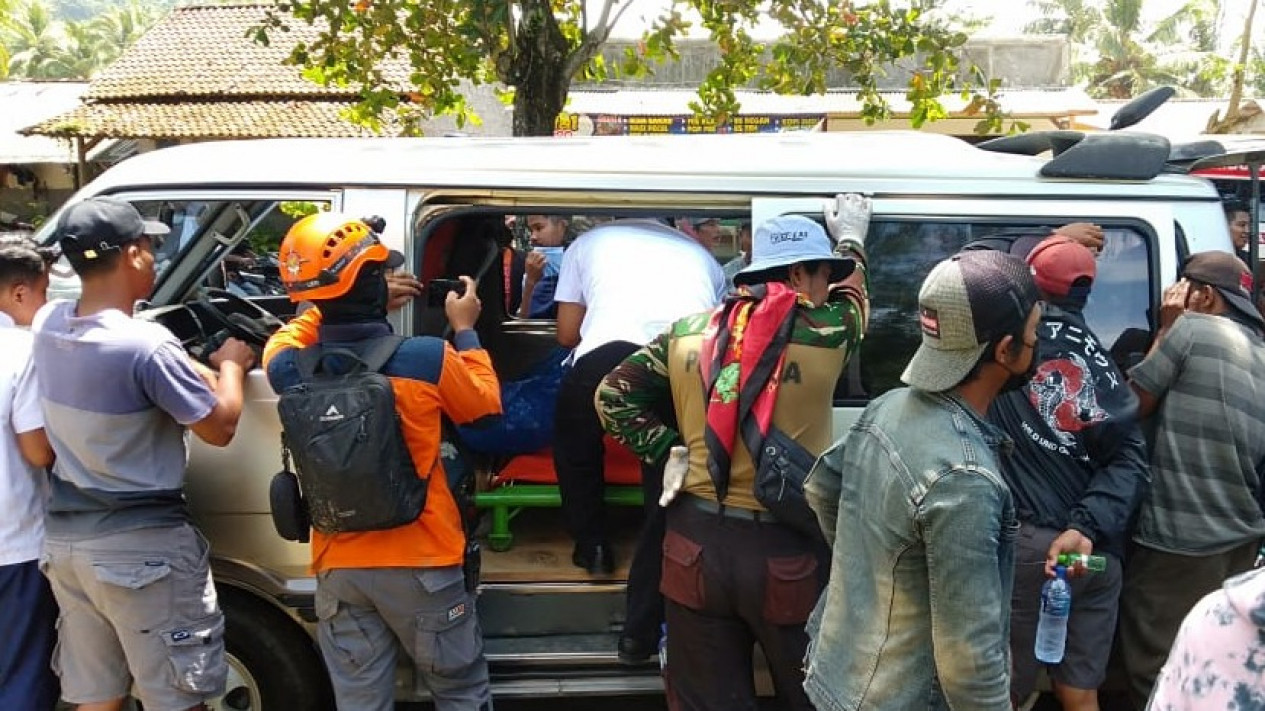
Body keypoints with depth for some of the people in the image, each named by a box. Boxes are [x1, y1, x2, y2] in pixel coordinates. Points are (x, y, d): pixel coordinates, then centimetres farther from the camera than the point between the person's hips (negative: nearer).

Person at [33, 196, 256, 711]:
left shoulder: (47, 324, -2)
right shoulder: (145, 344, -25)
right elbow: (220, 427, -14)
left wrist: (205, 369, 15)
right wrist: (230, 365, 3)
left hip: (65, 538, 8)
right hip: (142, 546, -8)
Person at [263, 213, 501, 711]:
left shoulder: (289, 369, -10)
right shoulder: (427, 360, -19)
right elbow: (485, 404, 1)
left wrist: (358, 304, 18)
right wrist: (465, 331, 11)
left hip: (338, 567, 3)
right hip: (420, 562, -2)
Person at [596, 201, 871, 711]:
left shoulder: (687, 334, 1)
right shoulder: (827, 333, -6)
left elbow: (612, 396, 3)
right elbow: (852, 290, 16)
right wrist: (852, 234, 34)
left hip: (697, 542, 3)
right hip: (785, 550, -3)